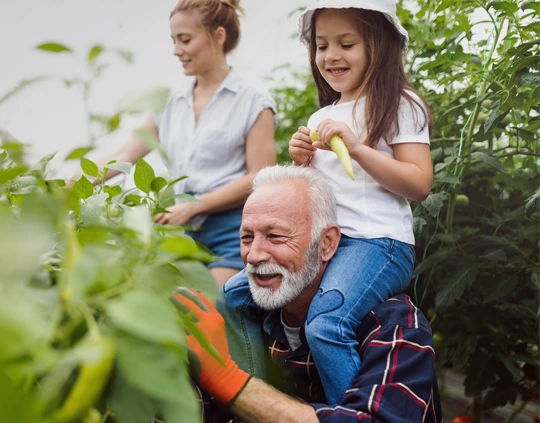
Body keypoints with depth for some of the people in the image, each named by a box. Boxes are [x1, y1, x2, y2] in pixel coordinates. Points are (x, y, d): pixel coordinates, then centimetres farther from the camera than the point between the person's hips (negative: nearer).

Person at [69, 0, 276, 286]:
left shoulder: (253, 103, 2)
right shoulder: (171, 107, 17)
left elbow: (259, 179, -6)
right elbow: (123, 156, 13)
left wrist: (192, 206, -13)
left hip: (231, 230, -5)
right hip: (184, 232, 5)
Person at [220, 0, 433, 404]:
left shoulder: (399, 106, 0)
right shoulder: (321, 118, 19)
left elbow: (419, 184, -10)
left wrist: (356, 147, -17)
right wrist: (302, 162, 3)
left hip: (378, 241, -7)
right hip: (321, 240, 8)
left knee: (325, 325, -31)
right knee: (234, 294, 0)